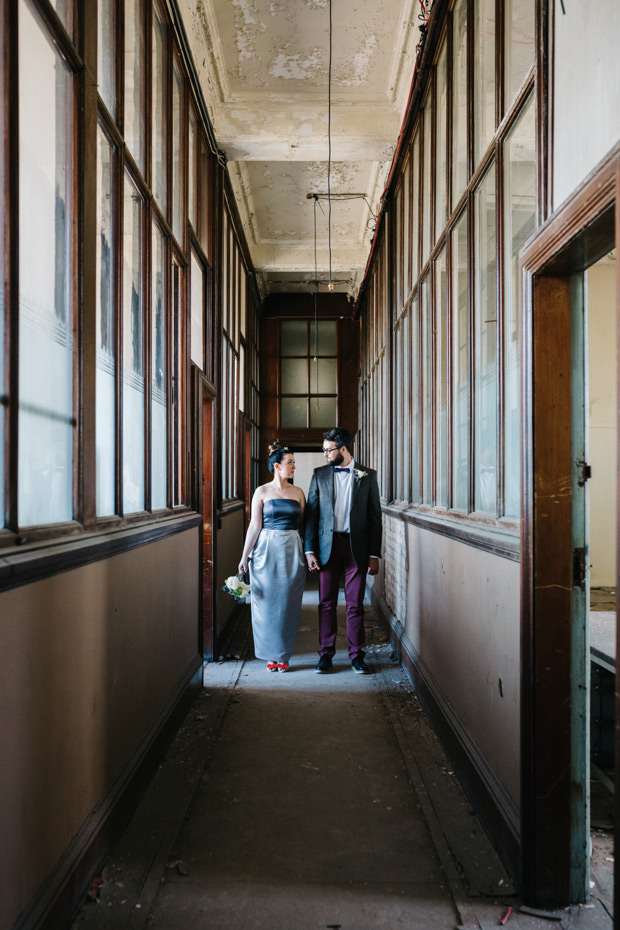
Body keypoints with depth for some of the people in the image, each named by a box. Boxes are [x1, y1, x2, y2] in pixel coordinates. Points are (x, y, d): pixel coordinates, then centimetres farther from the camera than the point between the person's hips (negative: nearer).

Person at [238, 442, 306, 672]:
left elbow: (303, 525, 11)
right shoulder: (262, 492, 0)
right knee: (267, 602, 2)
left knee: (288, 604, 3)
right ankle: (271, 655, 16)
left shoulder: (298, 493, 8)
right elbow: (255, 526, -1)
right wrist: (245, 556, -2)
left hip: (292, 552, 2)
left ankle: (283, 655, 15)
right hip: (267, 550, -2)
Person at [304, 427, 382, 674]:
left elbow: (375, 517, 2)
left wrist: (374, 554, -2)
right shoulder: (320, 475, 6)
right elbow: (311, 514, 6)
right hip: (327, 545, 1)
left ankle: (356, 654, 15)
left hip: (356, 546, -1)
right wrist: (310, 551, -2)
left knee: (355, 604, 3)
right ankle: (326, 653, 16)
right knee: (326, 603, 5)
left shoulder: (367, 476, 2)